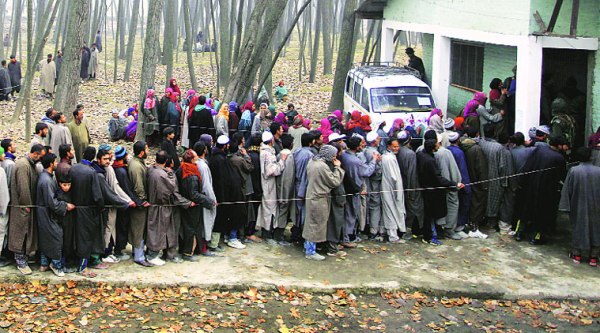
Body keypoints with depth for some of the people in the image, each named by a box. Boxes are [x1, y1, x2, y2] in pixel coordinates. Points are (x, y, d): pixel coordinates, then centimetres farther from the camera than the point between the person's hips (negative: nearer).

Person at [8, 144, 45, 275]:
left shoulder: (30, 164, 9)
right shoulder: (23, 165, -22)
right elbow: (23, 188, -24)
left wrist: (29, 204, 14)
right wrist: (27, 205, -17)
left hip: (27, 205, 9)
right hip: (22, 207, -9)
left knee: (27, 233, 18)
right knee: (21, 234, -1)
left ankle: (24, 256, 30)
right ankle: (21, 262, 7)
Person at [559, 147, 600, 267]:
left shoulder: (573, 171, -13)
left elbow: (567, 190, -9)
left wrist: (566, 206, -2)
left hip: (578, 207, 0)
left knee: (578, 228, 14)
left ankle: (577, 255, 21)